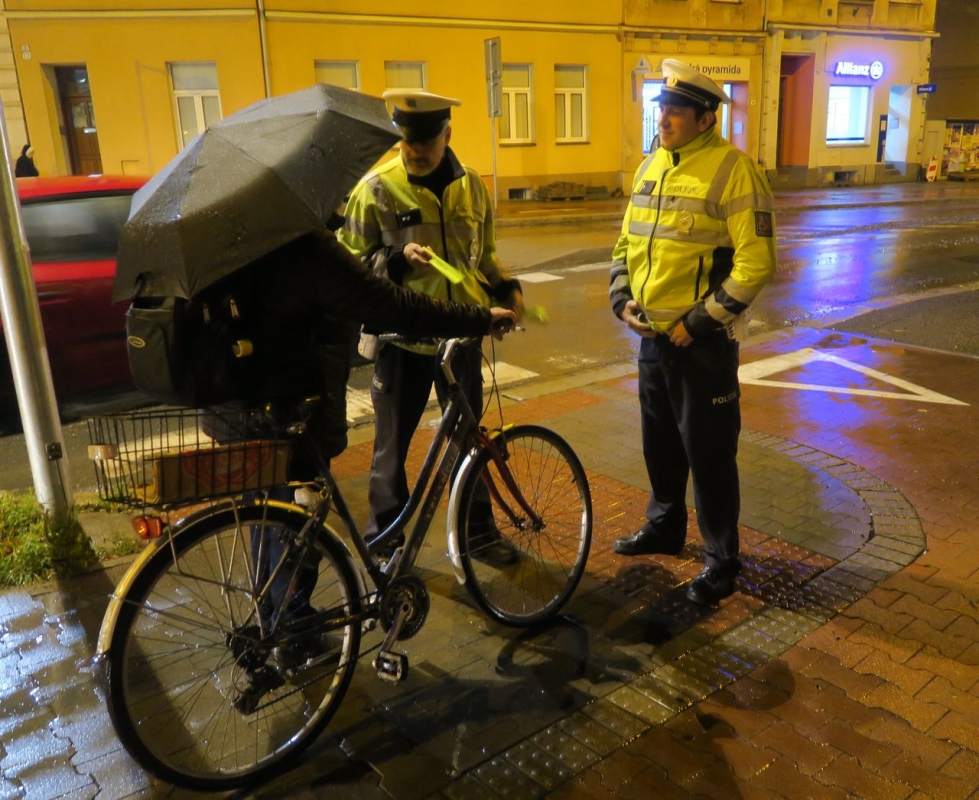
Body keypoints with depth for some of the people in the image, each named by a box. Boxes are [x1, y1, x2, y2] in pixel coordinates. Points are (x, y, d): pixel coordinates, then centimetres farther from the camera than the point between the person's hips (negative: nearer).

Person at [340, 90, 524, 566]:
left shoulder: (470, 186, 6)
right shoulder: (376, 188, -7)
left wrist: (505, 288, 1)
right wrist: (398, 258, -20)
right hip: (401, 336, -3)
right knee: (393, 446, 7)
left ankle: (478, 530, 31)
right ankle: (382, 540, 25)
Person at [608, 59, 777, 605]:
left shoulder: (733, 170, -14)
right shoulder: (652, 167, 10)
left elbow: (756, 263, -18)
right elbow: (628, 240, 17)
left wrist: (700, 321, -18)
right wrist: (622, 297, 2)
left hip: (702, 341, -7)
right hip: (652, 335, 7)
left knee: (708, 452, 2)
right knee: (660, 441, 20)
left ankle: (722, 561, 19)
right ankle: (665, 527, 40)